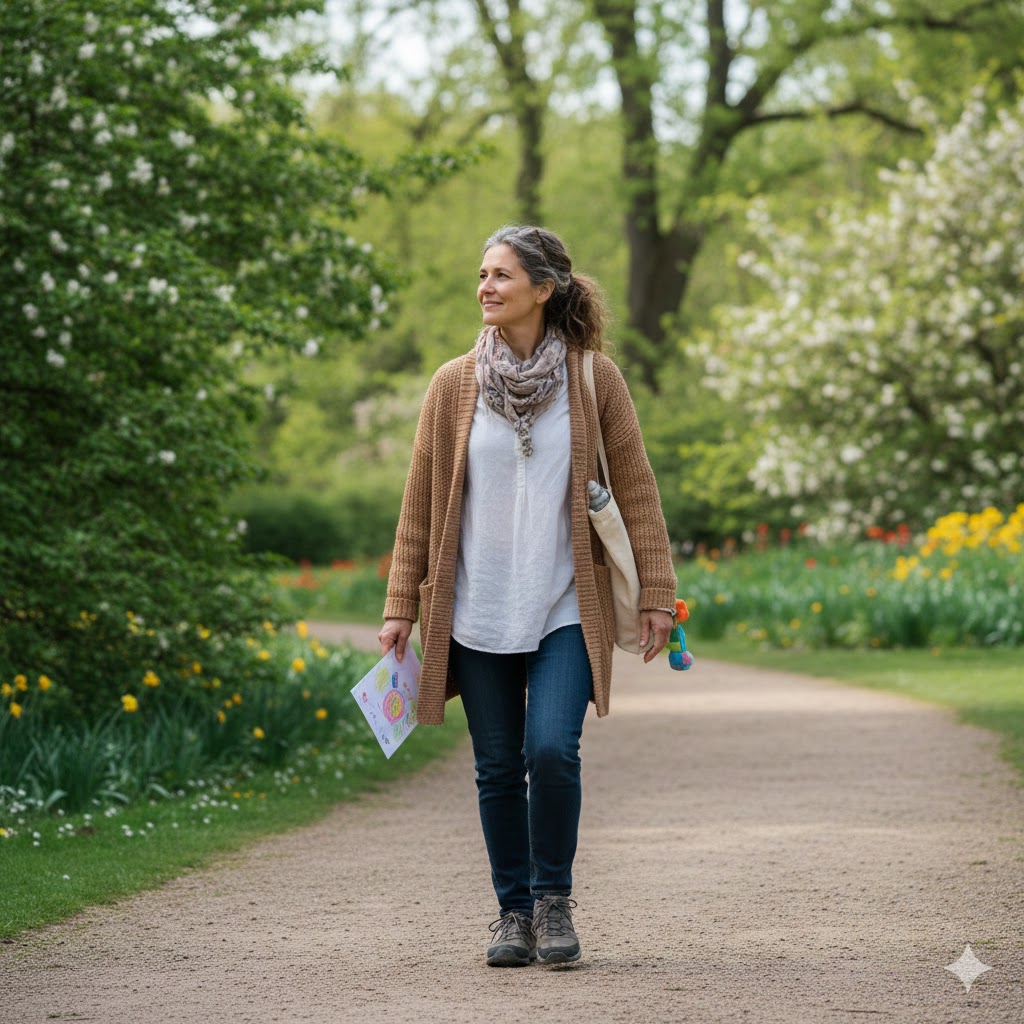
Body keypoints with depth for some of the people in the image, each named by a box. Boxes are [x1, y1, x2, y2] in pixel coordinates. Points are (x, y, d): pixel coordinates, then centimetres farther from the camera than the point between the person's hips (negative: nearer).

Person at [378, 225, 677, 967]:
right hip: (477, 610, 2)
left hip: (565, 608, -2)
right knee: (498, 768, 5)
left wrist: (657, 594, -3)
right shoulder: (454, 385, 4)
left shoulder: (593, 378, 0)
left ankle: (554, 898, 5)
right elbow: (420, 504, 8)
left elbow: (636, 490, 2)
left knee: (552, 750, -15)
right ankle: (514, 911, 21)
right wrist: (401, 607, 5)